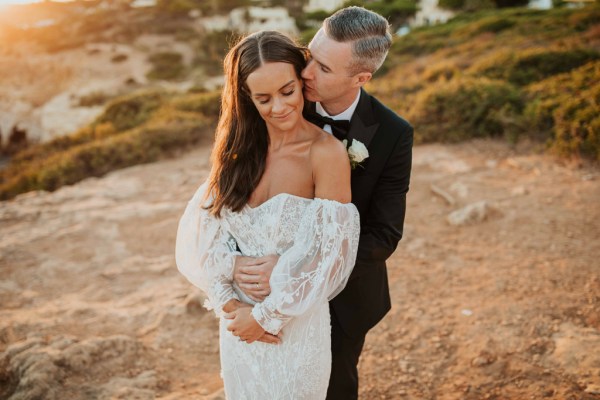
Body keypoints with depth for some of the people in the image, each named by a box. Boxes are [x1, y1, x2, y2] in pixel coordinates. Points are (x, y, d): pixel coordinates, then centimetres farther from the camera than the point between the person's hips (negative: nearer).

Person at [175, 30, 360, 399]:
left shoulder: (327, 153, -21)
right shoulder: (240, 146, -6)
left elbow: (325, 255, -19)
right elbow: (206, 230, -6)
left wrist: (267, 315, -13)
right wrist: (228, 302, -16)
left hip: (296, 322, -4)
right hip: (241, 315, 4)